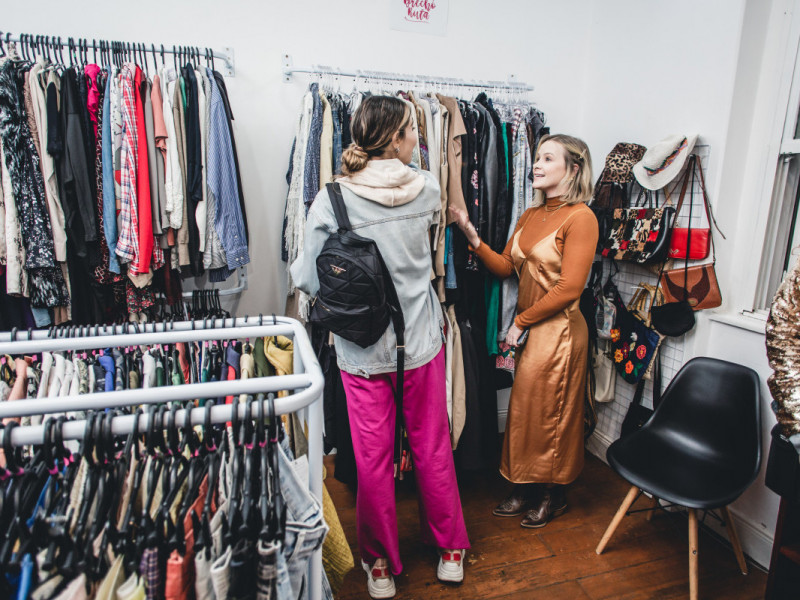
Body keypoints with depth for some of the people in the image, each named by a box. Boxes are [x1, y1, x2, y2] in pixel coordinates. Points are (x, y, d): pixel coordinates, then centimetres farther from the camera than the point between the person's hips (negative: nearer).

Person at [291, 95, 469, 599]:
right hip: (422, 343, 2)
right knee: (434, 448, 18)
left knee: (373, 459, 13)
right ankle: (450, 551, 39)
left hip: (363, 349, -1)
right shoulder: (426, 188, -7)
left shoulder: (331, 201, -13)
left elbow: (309, 279, -6)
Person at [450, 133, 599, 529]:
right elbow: (506, 267, 6)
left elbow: (570, 289, -18)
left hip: (558, 330, -7)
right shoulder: (531, 215, 10)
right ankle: (526, 491, 33)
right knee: (525, 411, 15)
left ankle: (553, 496, 31)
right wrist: (473, 239, -6)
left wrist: (521, 321, -12)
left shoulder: (580, 217, -14)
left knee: (551, 413, 8)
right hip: (528, 329, 7)